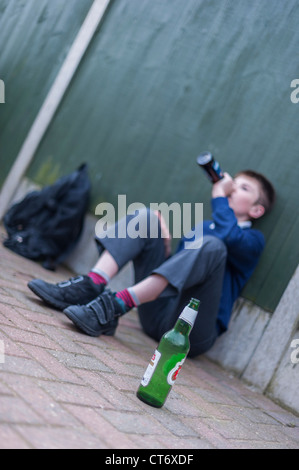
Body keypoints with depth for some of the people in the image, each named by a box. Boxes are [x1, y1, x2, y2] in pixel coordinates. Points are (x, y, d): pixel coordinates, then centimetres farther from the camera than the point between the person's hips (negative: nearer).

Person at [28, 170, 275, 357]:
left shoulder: (253, 239, 6)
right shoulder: (203, 226, 26)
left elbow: (228, 237, -18)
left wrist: (219, 195, -3)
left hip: (190, 333, -6)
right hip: (156, 316, 6)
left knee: (213, 246, -30)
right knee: (148, 217, 2)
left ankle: (118, 304, -39)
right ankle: (92, 285, -22)